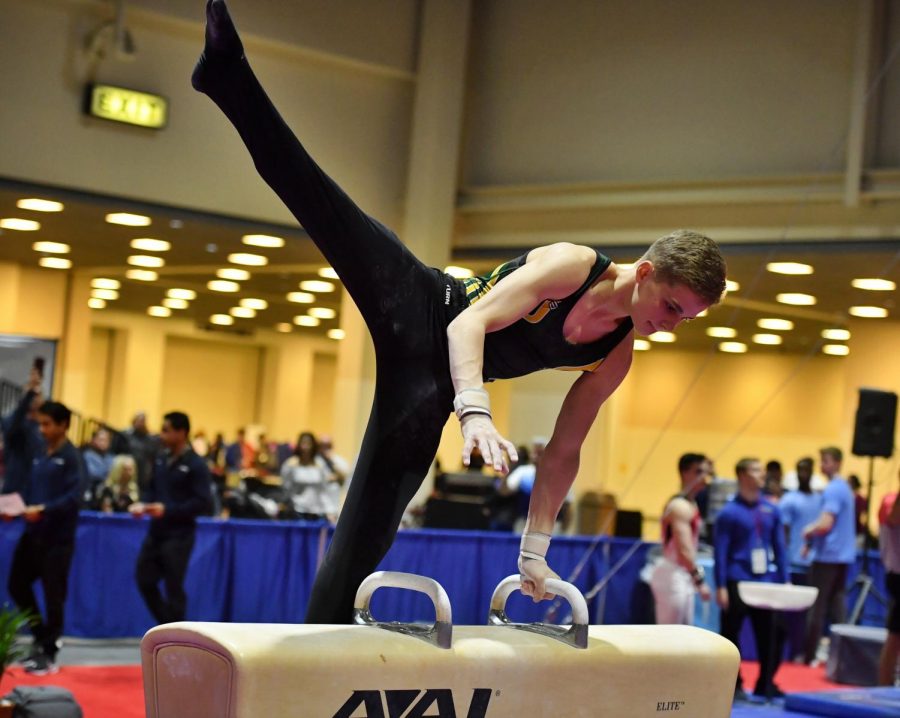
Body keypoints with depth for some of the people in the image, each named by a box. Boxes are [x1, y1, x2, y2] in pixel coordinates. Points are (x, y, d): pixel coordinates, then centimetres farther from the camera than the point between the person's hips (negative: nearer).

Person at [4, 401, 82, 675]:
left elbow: (73, 497, -19)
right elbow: (30, 491, 15)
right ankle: (41, 636, 27)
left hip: (57, 537, -8)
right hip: (32, 534, 8)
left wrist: (44, 509, -30)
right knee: (17, 585, 11)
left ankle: (48, 652, 10)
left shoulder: (71, 457, -9)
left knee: (53, 595, 0)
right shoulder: (40, 456, 13)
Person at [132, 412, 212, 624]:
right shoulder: (161, 460, 9)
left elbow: (203, 503, -17)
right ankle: (168, 625, 25)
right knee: (144, 579, 9)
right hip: (156, 532, 7)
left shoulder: (196, 465, -12)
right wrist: (142, 504, -3)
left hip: (179, 536, -7)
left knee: (173, 588, 0)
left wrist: (167, 509, -23)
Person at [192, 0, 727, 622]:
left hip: (432, 384, 4)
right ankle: (227, 72, -32)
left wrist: (536, 548, 2)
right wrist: (476, 409, -43)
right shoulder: (572, 265, -15)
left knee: (375, 515, -5)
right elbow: (471, 323, -25)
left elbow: (564, 451, 8)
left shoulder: (617, 357, 2)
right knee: (314, 195, -26)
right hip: (419, 306, -4)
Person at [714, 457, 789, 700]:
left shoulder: (771, 510, 8)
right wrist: (721, 587, -11)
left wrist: (785, 581, 8)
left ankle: (765, 685, 16)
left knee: (770, 635, 4)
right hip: (737, 582, -4)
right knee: (730, 635, 3)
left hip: (766, 582, 4)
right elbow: (720, 551, -7)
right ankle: (733, 685, 13)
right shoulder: (729, 512, -5)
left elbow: (779, 547, 12)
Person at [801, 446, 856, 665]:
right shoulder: (845, 488, 15)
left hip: (827, 555, -9)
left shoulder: (832, 490, -15)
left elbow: (825, 524, -21)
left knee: (817, 607, -3)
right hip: (843, 555, 9)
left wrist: (809, 531, -3)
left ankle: (810, 655, -1)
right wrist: (814, 529, 11)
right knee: (838, 605, 8)